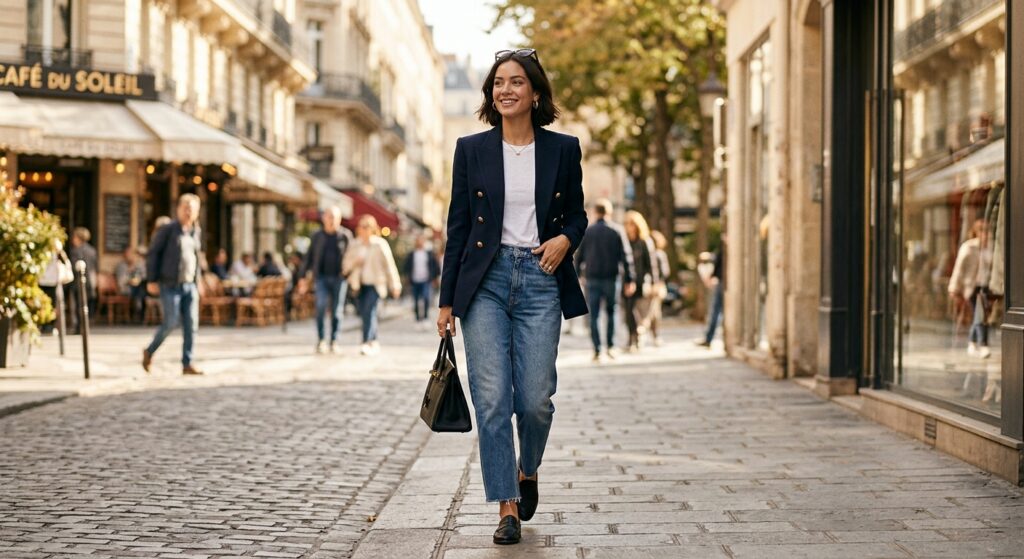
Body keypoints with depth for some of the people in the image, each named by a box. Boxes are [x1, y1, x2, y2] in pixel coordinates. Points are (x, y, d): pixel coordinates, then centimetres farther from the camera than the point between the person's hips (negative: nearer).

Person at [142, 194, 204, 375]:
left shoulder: (197, 232, 12)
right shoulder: (168, 230, -4)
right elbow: (153, 253, -5)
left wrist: (197, 280, 18)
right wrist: (151, 280, -10)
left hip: (189, 286, 5)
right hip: (170, 285, -5)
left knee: (191, 324, -3)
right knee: (171, 322, -9)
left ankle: (187, 364, 2)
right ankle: (149, 351, 15)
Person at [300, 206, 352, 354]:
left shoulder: (345, 235, 4)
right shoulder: (317, 236, 8)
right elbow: (309, 257, 11)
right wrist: (303, 276, 8)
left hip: (339, 278, 0)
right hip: (321, 277, 0)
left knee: (337, 311, 2)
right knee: (321, 307, -13)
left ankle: (334, 342, 11)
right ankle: (321, 340, -5)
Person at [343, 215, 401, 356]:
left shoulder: (380, 245, -3)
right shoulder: (355, 244, 8)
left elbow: (389, 264, 1)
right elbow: (346, 263, 12)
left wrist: (395, 286, 2)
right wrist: (354, 263, -12)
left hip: (375, 284, -5)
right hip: (360, 284, 5)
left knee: (369, 310, -19)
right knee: (363, 313, 4)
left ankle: (368, 343, -26)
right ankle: (374, 343, 19)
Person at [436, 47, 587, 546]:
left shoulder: (563, 149, 5)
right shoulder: (472, 149, 5)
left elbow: (577, 214, 16)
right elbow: (458, 226, 6)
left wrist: (565, 239, -8)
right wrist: (447, 300, 4)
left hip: (540, 280, 0)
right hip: (485, 280, 0)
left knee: (535, 399, -4)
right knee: (492, 399, -5)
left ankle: (527, 471, 28)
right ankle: (507, 508, 3)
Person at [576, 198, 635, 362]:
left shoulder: (587, 232, 3)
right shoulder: (617, 231, 0)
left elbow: (579, 256, 6)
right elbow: (626, 256, -3)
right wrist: (629, 280, -1)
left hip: (592, 279, 0)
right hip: (611, 278, 0)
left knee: (593, 316, 2)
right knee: (611, 312, 14)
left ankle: (597, 350, -6)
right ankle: (610, 346, 6)